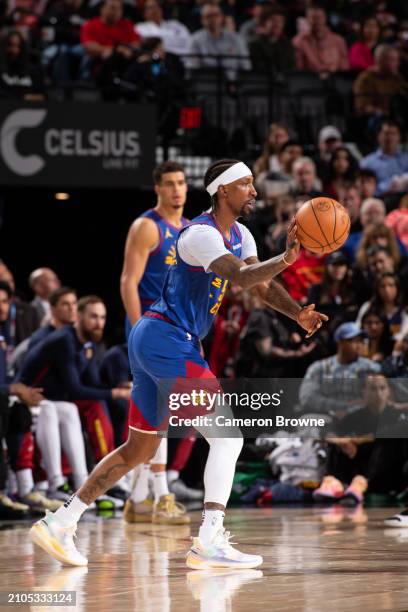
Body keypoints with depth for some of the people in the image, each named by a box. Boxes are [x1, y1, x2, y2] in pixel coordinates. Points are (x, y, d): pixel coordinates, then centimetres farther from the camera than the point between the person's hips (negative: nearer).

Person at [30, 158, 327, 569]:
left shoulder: (239, 236, 14)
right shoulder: (201, 234, -16)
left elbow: (262, 284, 14)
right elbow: (240, 278, -31)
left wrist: (297, 314, -3)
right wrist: (286, 258, -44)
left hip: (154, 341, 11)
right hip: (165, 339, -11)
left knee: (139, 449, 18)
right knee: (227, 434, -15)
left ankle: (59, 523, 21)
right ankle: (209, 542, -20)